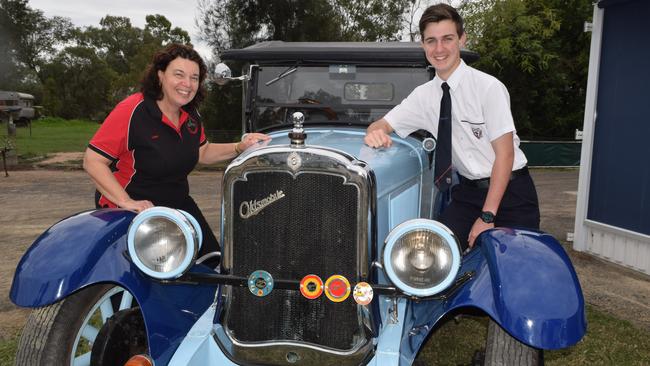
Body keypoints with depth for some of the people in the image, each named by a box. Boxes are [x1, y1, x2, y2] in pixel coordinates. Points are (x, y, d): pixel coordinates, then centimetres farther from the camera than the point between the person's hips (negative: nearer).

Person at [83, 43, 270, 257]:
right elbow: (93, 161, -21)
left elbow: (202, 153, 16)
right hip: (131, 214, -7)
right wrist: (126, 202, -30)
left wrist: (240, 148, 0)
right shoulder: (132, 111, -22)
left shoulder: (190, 115, 1)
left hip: (178, 205, 7)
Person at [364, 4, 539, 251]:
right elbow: (384, 125, 5)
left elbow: (505, 153, -14)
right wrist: (375, 133, -22)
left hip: (510, 191, -3)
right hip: (468, 191, 4)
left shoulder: (488, 87, -14)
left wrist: (487, 216, -18)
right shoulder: (424, 95, 0)